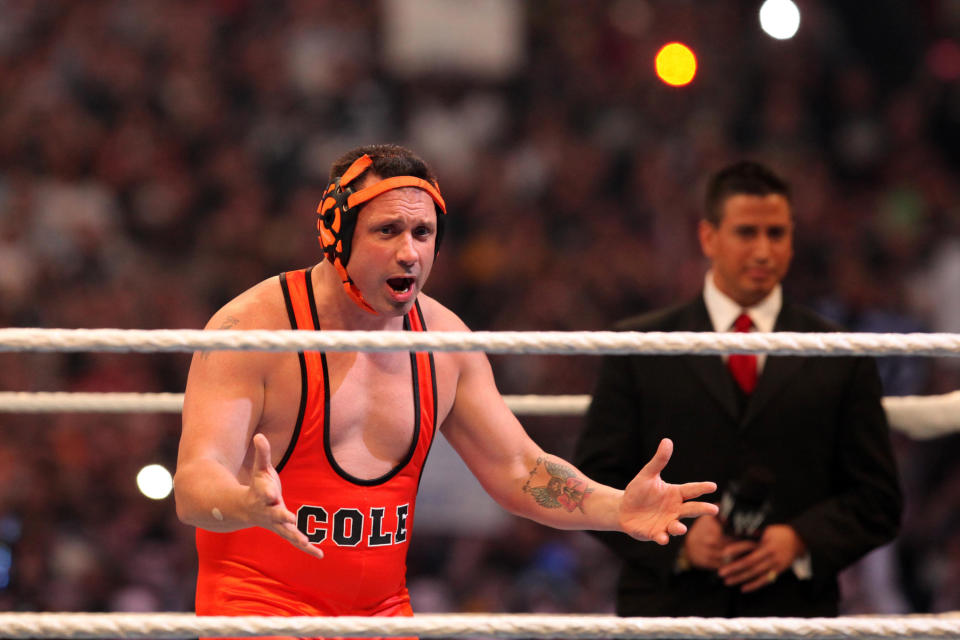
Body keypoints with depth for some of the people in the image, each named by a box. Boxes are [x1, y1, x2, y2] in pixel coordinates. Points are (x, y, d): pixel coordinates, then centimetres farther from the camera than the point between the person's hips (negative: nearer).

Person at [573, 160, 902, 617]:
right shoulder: (638, 351, 7)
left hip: (792, 614, 1)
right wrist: (677, 541, -12)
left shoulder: (839, 359, 9)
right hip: (667, 613, -1)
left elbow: (877, 499, 8)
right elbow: (594, 483, 5)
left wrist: (801, 542, -10)